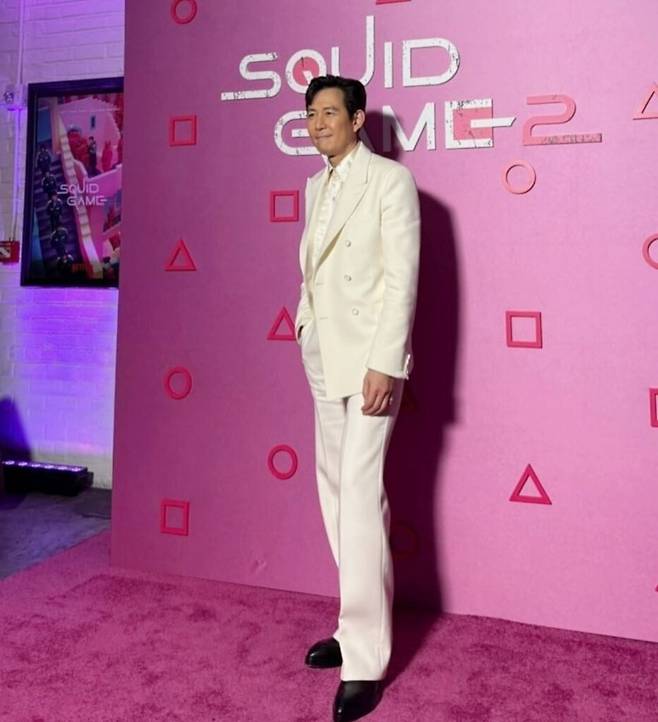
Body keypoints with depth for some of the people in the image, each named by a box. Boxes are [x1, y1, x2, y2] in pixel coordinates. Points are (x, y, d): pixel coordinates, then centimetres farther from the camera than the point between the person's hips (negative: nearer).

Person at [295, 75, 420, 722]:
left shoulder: (390, 178, -5)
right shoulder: (316, 185, 17)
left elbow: (402, 276, -13)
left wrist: (385, 364, -20)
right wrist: (306, 330, 10)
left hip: (368, 354, -8)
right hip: (323, 353, 8)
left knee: (360, 492, -12)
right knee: (334, 486, 10)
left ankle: (365, 662, -3)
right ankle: (360, 624, 24)